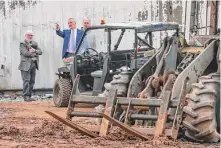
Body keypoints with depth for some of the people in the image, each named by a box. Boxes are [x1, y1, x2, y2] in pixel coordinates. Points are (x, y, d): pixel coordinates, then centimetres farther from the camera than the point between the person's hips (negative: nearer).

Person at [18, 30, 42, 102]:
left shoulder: (34, 43, 21)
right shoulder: (22, 44, 1)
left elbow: (40, 52, 9)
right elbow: (25, 53, -14)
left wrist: (34, 51, -10)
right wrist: (34, 54, -4)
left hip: (34, 64, 7)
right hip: (26, 65, -7)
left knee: (32, 81, 5)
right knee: (26, 81, -11)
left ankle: (29, 96, 9)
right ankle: (26, 96, -11)